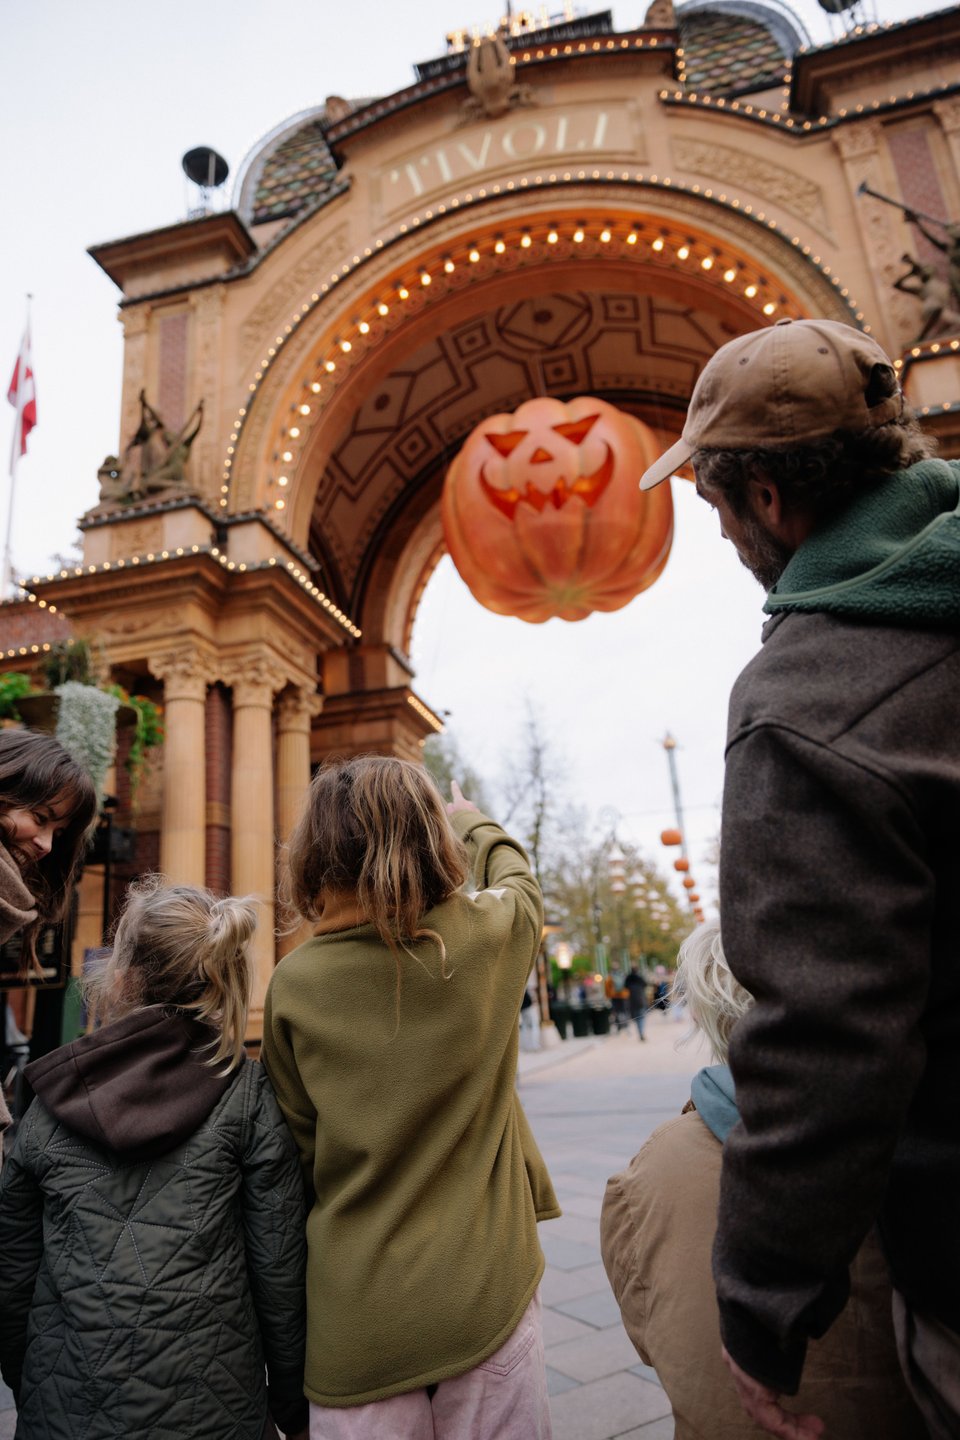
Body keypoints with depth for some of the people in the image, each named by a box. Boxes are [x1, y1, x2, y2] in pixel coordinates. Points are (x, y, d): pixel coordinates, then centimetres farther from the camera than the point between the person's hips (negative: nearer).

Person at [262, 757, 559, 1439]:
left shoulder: (293, 985, -11)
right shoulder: (488, 935, -14)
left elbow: (299, 1147, 0)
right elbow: (517, 875, 11)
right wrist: (472, 820, 30)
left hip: (356, 1316, 1)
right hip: (486, 1293, 0)